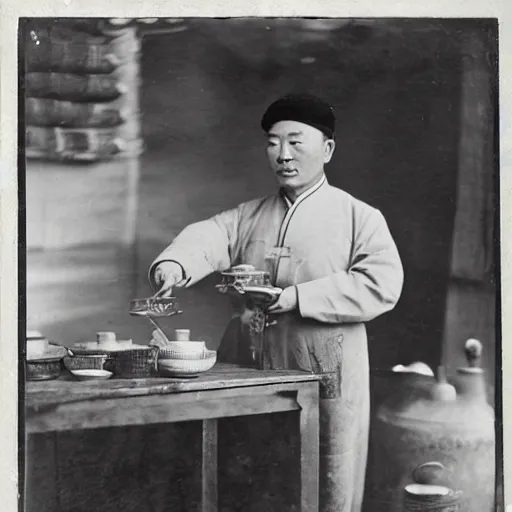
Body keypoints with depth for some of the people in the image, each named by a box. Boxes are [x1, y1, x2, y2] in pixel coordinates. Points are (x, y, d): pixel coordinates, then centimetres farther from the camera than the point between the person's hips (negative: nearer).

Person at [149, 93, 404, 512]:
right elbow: (208, 238, -5)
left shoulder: (361, 218, 1)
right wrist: (174, 263, -28)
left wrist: (296, 297, -19)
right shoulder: (249, 217, 14)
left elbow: (381, 285, -13)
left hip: (324, 383, -4)